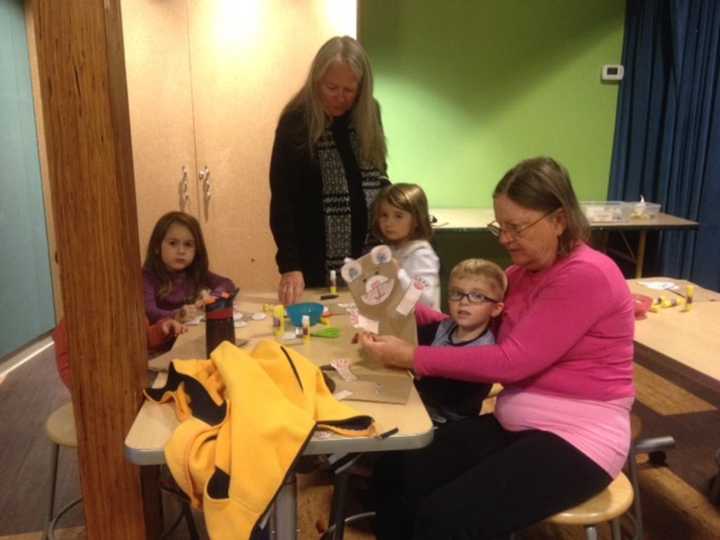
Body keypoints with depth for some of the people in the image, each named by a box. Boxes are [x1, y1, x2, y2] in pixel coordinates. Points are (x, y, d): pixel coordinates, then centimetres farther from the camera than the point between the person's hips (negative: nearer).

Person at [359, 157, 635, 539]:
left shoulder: (587, 275, -16)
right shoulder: (522, 271, 9)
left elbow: (511, 361, -22)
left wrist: (412, 357, -22)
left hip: (577, 438, -7)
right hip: (516, 426, 8)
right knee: (396, 472, -6)